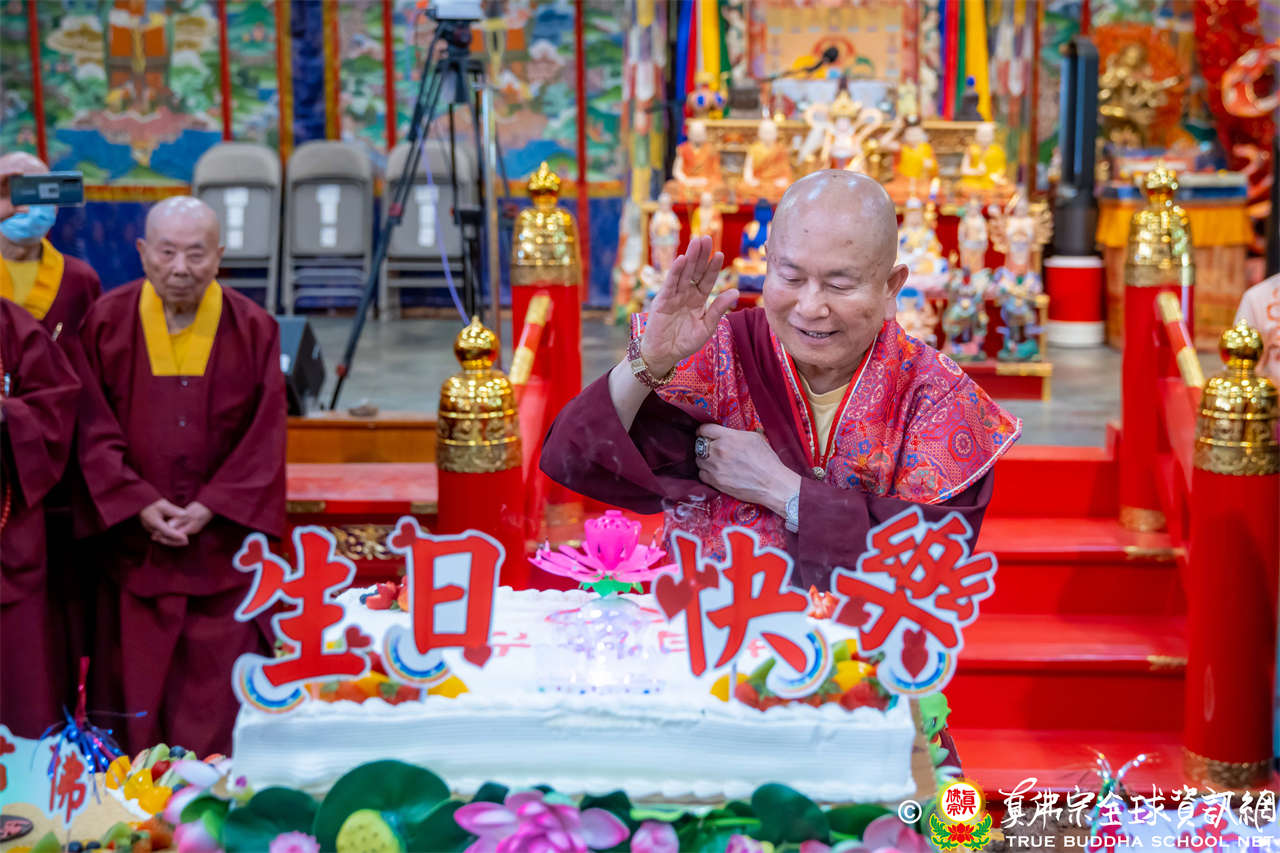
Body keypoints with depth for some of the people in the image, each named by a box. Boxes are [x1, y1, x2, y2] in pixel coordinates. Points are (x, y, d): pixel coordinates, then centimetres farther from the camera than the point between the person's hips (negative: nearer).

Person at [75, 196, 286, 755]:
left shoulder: (252, 330, -2)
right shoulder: (108, 322, -2)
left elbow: (266, 435, -3)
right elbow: (94, 429, -4)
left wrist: (212, 506, -12)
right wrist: (138, 504, -13)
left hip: (218, 535, 0)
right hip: (130, 536, 0)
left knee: (210, 685, 4)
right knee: (132, 678, 5)